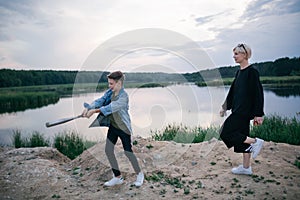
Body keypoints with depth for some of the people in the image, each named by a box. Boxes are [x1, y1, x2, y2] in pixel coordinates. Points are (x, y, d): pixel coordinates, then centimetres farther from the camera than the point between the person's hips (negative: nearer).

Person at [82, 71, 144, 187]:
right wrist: (88, 108, -31)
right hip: (113, 126, 8)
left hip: (123, 127, -7)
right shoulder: (109, 92, -1)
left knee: (128, 152, 1)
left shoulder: (123, 96, -24)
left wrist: (95, 111, -41)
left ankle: (139, 174, 26)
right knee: (108, 150, 7)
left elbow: (112, 107, -36)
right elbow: (100, 101, -13)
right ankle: (118, 177, 23)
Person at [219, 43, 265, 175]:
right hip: (238, 110, 9)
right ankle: (246, 167, 21)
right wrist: (225, 107, 21)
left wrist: (258, 114, -17)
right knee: (242, 136, 12)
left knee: (226, 133, -9)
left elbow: (258, 93, -15)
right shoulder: (239, 72, 13)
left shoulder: (252, 72, -12)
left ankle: (255, 142, 3)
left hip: (245, 110, -9)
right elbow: (233, 91, 19)